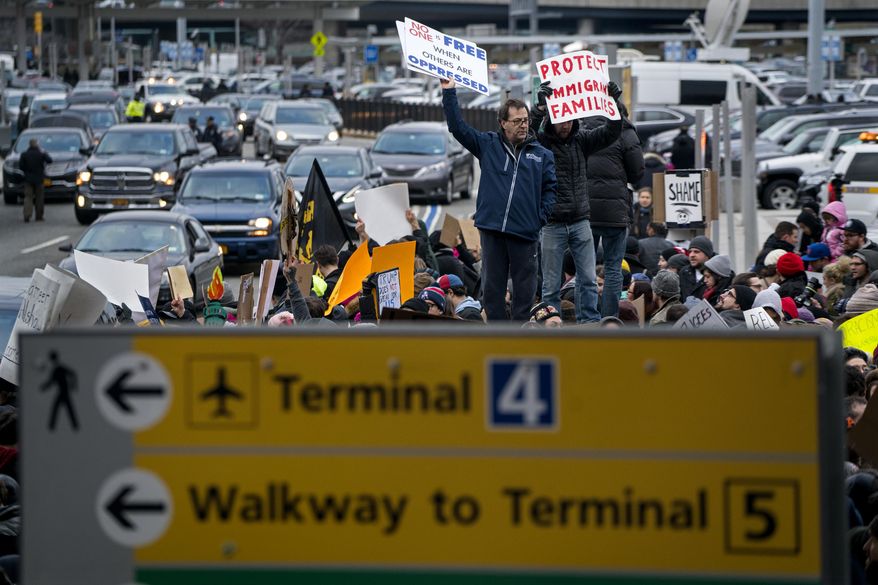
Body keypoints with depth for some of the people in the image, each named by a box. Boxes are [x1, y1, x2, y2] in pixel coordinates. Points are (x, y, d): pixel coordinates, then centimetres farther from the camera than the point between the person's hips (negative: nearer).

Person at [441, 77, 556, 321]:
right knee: (492, 285, 4)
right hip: (492, 229, 1)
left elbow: (550, 189, 8)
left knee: (524, 287, 4)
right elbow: (457, 126, 7)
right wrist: (449, 92, 2)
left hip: (525, 232, -1)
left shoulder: (542, 154, 9)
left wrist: (541, 217, -4)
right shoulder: (488, 145, 9)